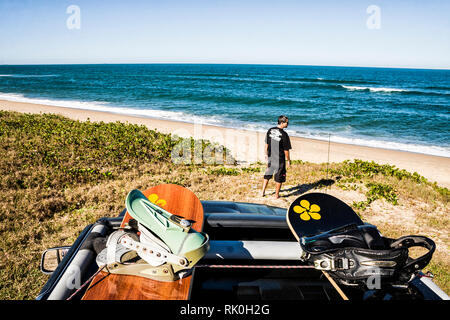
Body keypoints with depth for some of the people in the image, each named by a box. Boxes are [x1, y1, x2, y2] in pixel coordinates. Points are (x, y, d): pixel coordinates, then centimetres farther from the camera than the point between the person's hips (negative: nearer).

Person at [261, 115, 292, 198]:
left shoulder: (270, 130, -2)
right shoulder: (284, 134, -19)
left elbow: (266, 144, 7)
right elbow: (286, 150, -14)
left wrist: (267, 154, 19)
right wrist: (288, 160, -2)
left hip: (270, 158, 5)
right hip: (280, 160, -5)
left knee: (267, 174, 21)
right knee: (279, 177, 10)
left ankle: (263, 191, 26)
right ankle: (276, 195, 19)